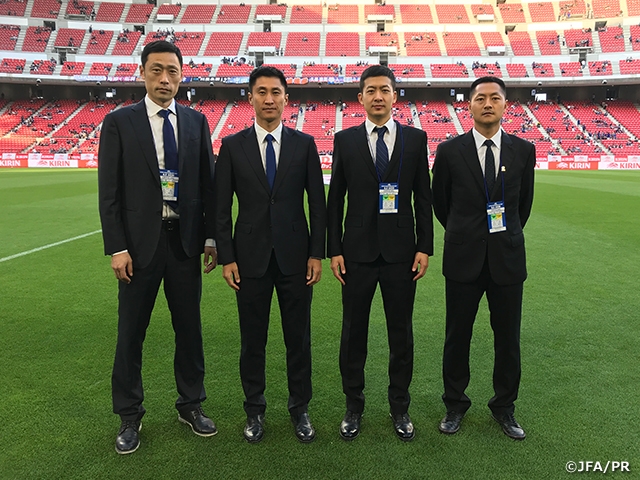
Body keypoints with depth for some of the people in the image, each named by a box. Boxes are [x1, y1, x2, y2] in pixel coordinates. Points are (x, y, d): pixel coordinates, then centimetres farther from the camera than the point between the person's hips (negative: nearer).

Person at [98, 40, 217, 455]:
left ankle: (191, 405, 30)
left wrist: (211, 237, 1)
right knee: (131, 332, 8)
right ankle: (129, 416, 26)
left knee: (190, 327, 12)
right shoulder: (119, 122, -1)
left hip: (186, 240, 2)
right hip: (139, 243, -2)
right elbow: (109, 191, -3)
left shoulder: (196, 122, 6)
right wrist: (116, 248, -9)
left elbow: (208, 183, 7)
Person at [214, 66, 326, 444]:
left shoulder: (304, 143, 2)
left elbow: (318, 203, 2)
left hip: (295, 256, 0)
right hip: (250, 257, 0)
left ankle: (300, 409, 28)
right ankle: (255, 411, 29)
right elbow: (221, 208, 2)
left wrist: (317, 254, -3)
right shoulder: (233, 145, 2)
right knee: (252, 340, 11)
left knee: (299, 338, 10)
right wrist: (227, 258, -3)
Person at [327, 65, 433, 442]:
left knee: (401, 333, 10)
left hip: (401, 252, 0)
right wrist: (334, 250, -2)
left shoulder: (416, 139, 4)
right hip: (358, 251, 0)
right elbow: (335, 199, 4)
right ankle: (354, 407, 27)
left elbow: (423, 197, 5)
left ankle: (400, 407, 28)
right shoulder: (345, 140, 4)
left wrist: (425, 248, -2)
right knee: (353, 332, 9)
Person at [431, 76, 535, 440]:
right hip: (464, 259, -1)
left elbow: (524, 202, 13)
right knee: (457, 336, 9)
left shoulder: (523, 151, 1)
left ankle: (505, 407, 30)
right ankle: (455, 405, 28)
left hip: (507, 258, 2)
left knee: (508, 338, 10)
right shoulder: (450, 151, -3)